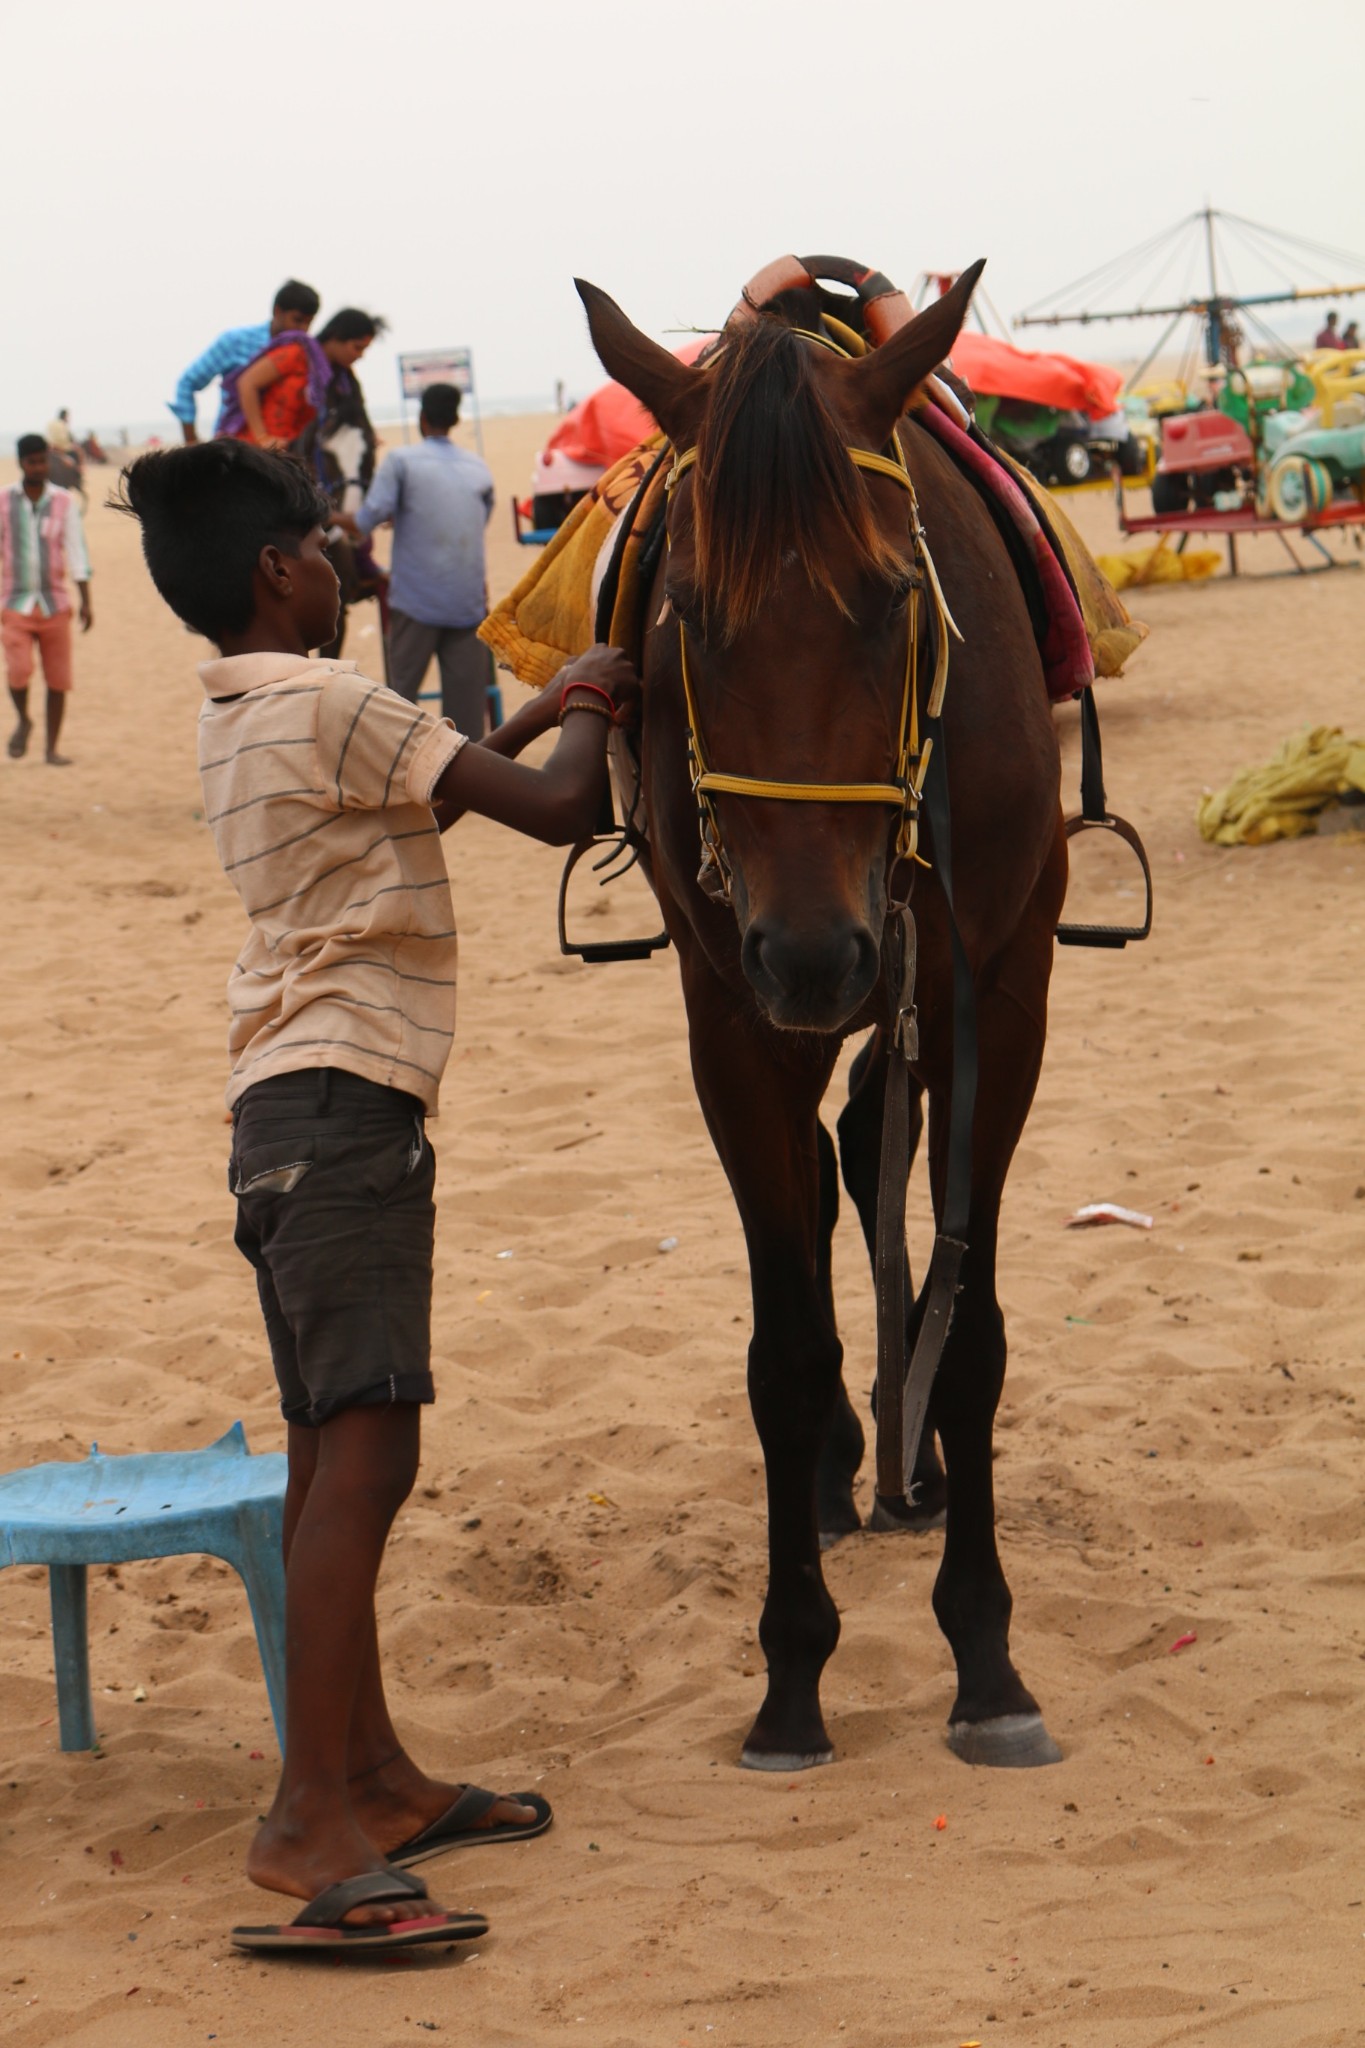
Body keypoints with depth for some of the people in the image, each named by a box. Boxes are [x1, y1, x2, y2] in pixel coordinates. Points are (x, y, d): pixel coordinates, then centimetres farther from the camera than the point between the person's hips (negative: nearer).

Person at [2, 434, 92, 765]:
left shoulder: (64, 502, 0)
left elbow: (77, 552, 0)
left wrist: (86, 602, -7)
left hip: (55, 604, 1)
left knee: (58, 680, 2)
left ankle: (52, 749, 15)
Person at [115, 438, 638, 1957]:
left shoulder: (233, 717, 16)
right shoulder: (330, 706, -12)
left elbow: (416, 794, 33)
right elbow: (552, 809, -14)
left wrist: (540, 707, 28)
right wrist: (591, 710, 6)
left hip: (289, 1109, 10)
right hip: (346, 1104, -10)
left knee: (333, 1457, 13)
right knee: (364, 1449, -15)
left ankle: (370, 1774, 21)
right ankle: (311, 1820, -19)